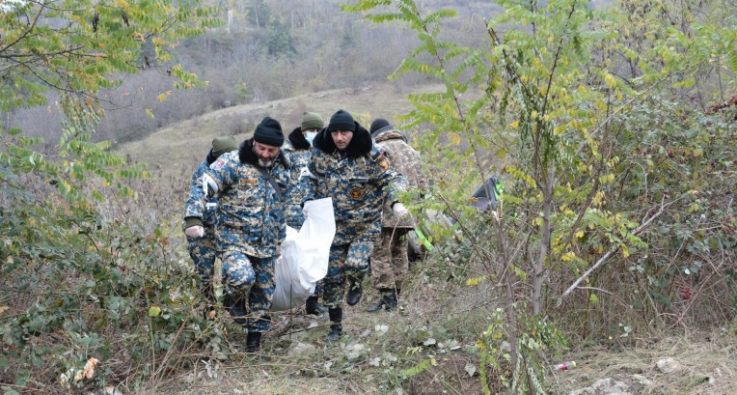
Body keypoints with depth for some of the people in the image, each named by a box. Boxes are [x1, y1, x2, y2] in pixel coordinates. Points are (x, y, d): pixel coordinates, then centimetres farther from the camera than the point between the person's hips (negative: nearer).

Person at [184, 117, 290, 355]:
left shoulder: (281, 169, 10)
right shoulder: (233, 163, -11)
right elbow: (203, 188, -18)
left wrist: (282, 235, 26)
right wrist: (194, 219, -31)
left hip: (266, 245, 6)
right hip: (235, 239, -6)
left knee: (263, 293, 10)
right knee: (242, 278, -30)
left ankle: (254, 341, 27)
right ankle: (234, 302, 5)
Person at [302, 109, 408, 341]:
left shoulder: (370, 156, -12)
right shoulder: (320, 153, -2)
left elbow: (393, 179, -7)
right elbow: (310, 178, 14)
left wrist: (396, 201, -25)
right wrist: (309, 201, 0)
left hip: (365, 224, -3)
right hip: (334, 225, 3)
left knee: (356, 263, -26)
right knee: (332, 276, 5)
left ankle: (356, 285, 13)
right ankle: (335, 326, 22)